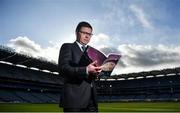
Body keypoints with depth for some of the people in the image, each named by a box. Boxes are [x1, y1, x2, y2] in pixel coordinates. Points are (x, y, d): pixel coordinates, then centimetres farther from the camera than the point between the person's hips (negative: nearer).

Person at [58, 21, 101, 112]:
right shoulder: (67, 47, 3)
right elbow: (63, 69, -12)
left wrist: (96, 71, -5)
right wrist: (86, 70, -24)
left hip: (91, 97, 6)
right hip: (74, 96, -5)